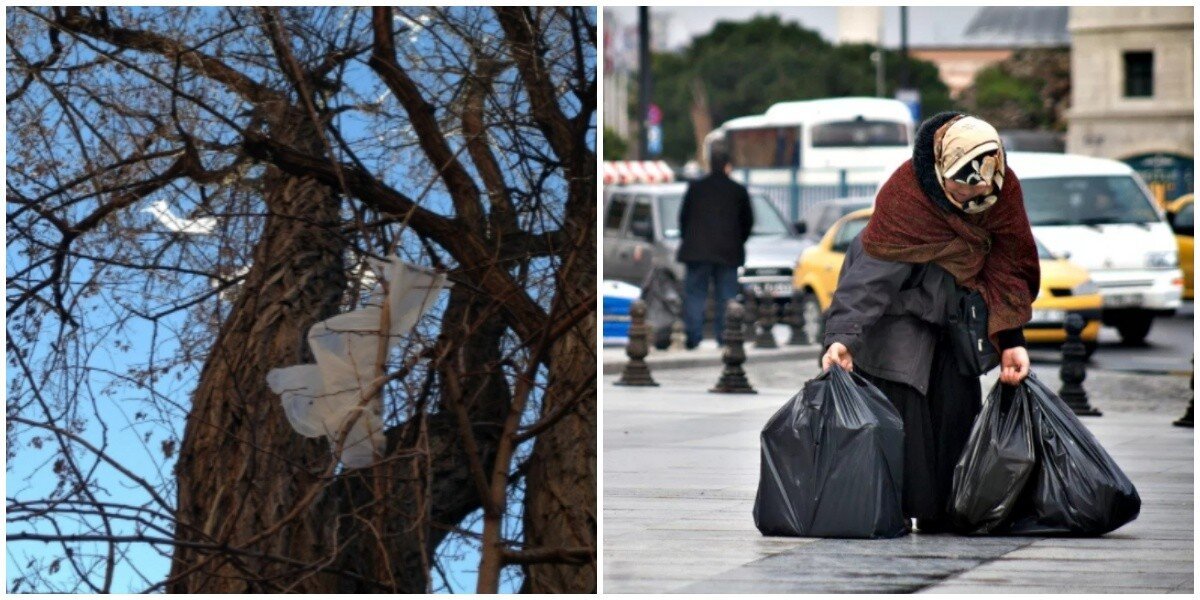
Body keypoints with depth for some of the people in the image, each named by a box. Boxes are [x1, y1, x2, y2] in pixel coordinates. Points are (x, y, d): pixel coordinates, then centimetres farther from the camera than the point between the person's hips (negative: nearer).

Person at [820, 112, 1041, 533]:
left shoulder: (1004, 191, -12)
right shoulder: (905, 196, -30)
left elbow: (1009, 268, -4)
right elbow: (871, 276, -31)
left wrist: (1011, 341, -9)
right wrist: (842, 336, -41)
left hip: (949, 316, 6)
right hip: (898, 316, -6)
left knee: (957, 404, -1)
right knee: (901, 404, -17)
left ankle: (946, 511, 6)